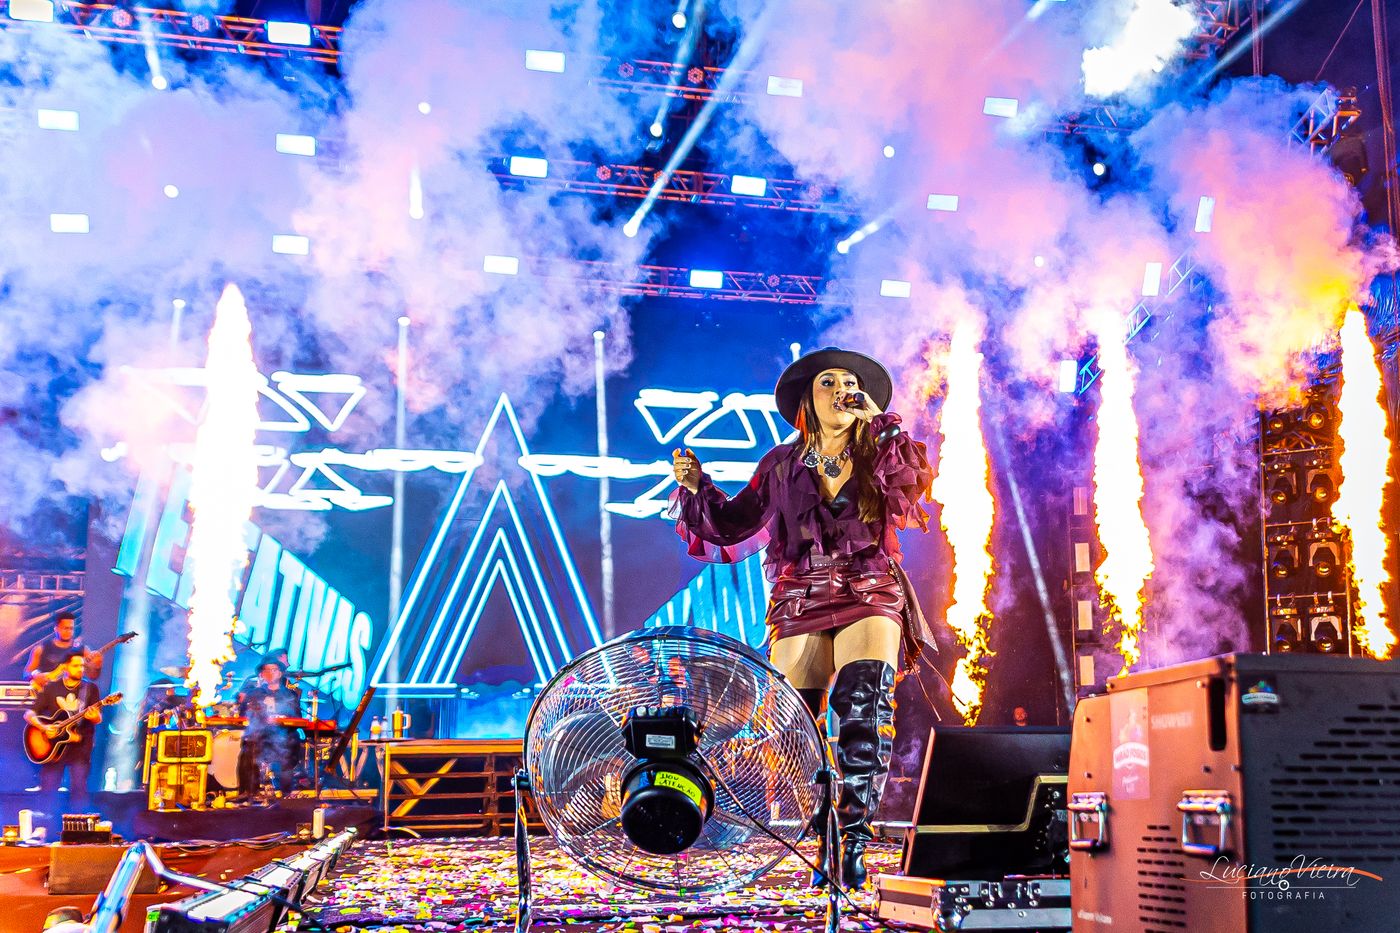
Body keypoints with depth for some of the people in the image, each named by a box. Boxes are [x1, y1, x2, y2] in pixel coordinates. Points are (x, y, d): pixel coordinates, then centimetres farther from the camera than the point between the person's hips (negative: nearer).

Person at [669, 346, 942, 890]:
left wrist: (880, 421, -11)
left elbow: (917, 482, -12)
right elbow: (735, 523, 12)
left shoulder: (877, 454, 8)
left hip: (870, 595, -1)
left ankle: (855, 843, -18)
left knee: (865, 706, -22)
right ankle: (824, 844, 7)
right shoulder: (782, 464, 11)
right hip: (801, 602, 2)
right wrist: (698, 487, -3)